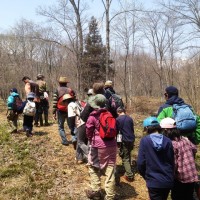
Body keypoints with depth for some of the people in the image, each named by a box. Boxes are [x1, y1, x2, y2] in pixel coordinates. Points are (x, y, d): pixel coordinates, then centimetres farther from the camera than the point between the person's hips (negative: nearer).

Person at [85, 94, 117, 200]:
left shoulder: (93, 116, -10)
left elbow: (89, 131, 0)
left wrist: (91, 140, 18)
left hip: (98, 146, -4)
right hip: (111, 144, 4)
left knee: (93, 167, 18)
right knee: (110, 169, 9)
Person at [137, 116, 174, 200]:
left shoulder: (144, 141, -11)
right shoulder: (168, 141, -3)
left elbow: (140, 162, -10)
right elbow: (172, 162, 3)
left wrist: (145, 176, 8)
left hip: (154, 181, -4)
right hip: (168, 180, 4)